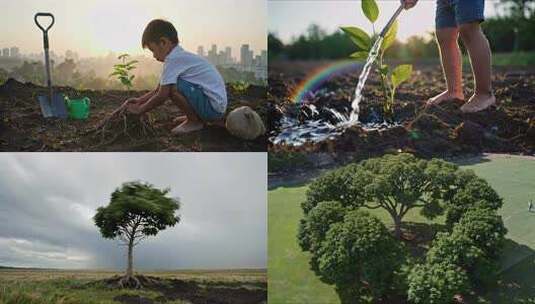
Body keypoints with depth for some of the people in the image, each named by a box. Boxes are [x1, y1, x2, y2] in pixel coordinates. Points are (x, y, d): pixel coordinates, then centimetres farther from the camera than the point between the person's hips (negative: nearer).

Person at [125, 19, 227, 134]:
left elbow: (162, 95, -17)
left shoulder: (173, 59, -16)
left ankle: (195, 121, -6)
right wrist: (140, 100, 15)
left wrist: (140, 109, -5)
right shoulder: (180, 56, 14)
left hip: (213, 106, -10)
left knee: (172, 87, -25)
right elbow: (159, 89, 21)